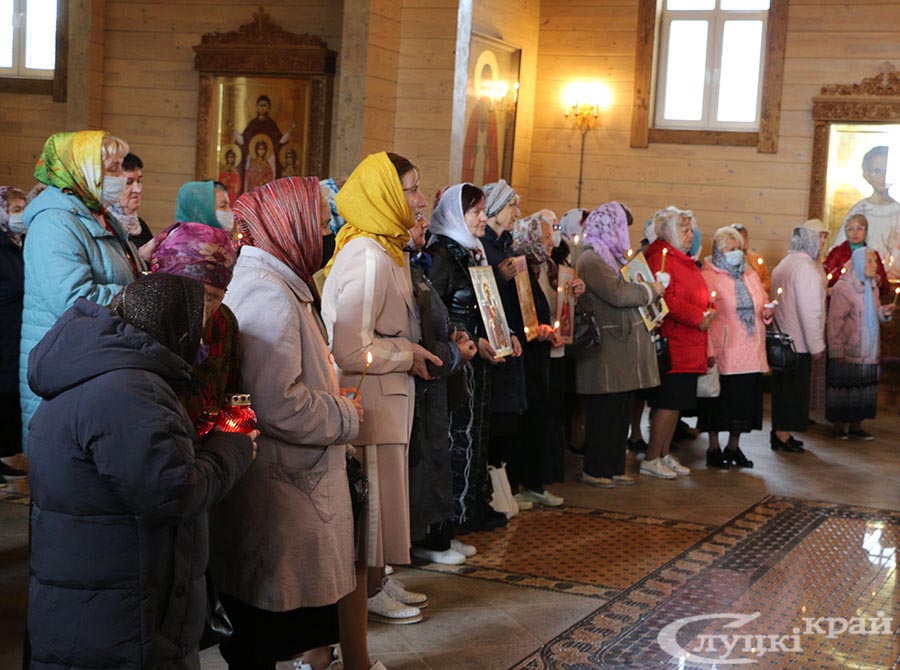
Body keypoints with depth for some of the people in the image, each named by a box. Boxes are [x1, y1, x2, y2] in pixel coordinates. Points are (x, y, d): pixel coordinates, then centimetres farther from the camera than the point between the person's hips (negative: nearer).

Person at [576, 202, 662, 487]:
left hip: (624, 349, 10)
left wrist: (651, 289, 10)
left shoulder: (611, 256, 19)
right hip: (607, 352, -10)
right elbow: (617, 293, -23)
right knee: (605, 413, -4)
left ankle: (614, 467, 20)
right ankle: (594, 470, 4)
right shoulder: (591, 259, -13)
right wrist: (651, 290, -9)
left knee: (621, 413, 13)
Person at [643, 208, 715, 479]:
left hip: (690, 349, 10)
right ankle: (651, 459, -2)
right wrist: (698, 318, -16)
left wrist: (706, 314, 9)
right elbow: (666, 299, -22)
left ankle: (664, 455, 20)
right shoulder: (661, 259, -12)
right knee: (668, 402, -8)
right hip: (672, 345, -10)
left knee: (677, 403, 12)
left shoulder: (685, 261, 21)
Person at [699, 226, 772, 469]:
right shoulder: (709, 276, -5)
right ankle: (714, 447, 13)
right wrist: (709, 349, -16)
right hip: (723, 351, -6)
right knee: (720, 400, 0)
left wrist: (767, 312, 0)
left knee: (744, 400, 8)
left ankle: (734, 447, 21)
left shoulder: (750, 274, 15)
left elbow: (763, 302, 24)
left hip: (750, 351, 6)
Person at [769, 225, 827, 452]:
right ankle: (783, 435, 1)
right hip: (798, 340, -9)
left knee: (783, 388, 14)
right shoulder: (805, 267, -15)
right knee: (795, 389, -2)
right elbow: (809, 310, -18)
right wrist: (816, 345, -13)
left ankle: (779, 432, 20)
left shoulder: (784, 264, 14)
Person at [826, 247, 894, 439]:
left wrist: (884, 311, -2)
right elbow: (834, 322, -15)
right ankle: (839, 427, 11)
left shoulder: (872, 287, 11)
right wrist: (837, 351, -19)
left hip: (868, 353, 7)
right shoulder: (843, 288, -13)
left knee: (865, 388, 9)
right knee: (843, 388, 0)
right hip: (847, 352, -7)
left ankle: (856, 426, 18)